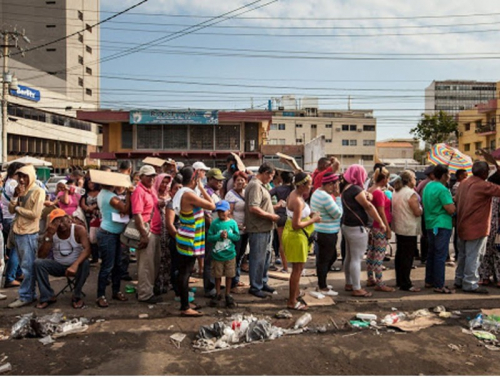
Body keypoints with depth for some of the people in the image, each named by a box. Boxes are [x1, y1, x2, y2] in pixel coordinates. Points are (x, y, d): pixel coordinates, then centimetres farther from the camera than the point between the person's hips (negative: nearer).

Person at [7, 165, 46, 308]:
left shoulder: (38, 191, -10)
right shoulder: (20, 190, 13)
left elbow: (34, 214, -17)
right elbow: (11, 210, 6)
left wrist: (18, 208, -7)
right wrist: (15, 195, -7)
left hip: (29, 233, -8)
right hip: (17, 232, 8)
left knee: (28, 266, -3)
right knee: (25, 266, 13)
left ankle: (25, 296, 3)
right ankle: (30, 293, 21)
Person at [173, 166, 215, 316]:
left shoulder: (182, 192, 10)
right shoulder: (189, 194, -20)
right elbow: (212, 205, -16)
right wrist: (201, 188, -10)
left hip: (186, 239, 10)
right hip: (189, 240, -10)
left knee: (184, 272, 16)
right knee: (185, 273, -3)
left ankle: (185, 304, 27)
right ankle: (185, 308, 6)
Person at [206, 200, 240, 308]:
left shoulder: (232, 222, -5)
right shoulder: (214, 223, -7)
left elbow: (237, 237, -4)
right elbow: (209, 237, -8)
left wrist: (228, 235, -19)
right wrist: (219, 236, -20)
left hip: (230, 255, 1)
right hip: (217, 255, 0)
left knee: (229, 275, 11)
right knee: (217, 275, 12)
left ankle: (228, 295, 27)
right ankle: (218, 294, 30)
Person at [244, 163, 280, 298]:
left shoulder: (260, 185, 15)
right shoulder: (255, 185, -18)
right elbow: (253, 208, -27)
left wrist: (273, 210, 12)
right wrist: (271, 216, -19)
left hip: (264, 228, 11)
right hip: (258, 229, -11)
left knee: (265, 256, 19)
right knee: (258, 258, 0)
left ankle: (262, 282, 33)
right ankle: (255, 287, 13)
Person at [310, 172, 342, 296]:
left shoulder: (317, 192, 9)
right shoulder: (326, 197, -23)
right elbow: (338, 214, -18)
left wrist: (335, 196, 4)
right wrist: (337, 197, -13)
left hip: (319, 231, 10)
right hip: (327, 233, -10)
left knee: (332, 256, 22)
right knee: (324, 260, 3)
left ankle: (321, 282, 32)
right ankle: (322, 288, 17)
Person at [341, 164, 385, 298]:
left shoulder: (346, 188, 12)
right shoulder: (356, 189, -18)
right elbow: (369, 207, -15)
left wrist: (367, 195, -4)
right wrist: (381, 222, -10)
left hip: (347, 226, 10)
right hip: (357, 228, -10)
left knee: (349, 257, 16)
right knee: (356, 259, -4)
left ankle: (349, 284, 26)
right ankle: (357, 289, 1)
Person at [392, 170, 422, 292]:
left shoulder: (396, 192, 9)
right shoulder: (411, 194, -17)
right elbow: (418, 212, -18)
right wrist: (421, 207, 3)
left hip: (398, 228, 9)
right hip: (409, 229, -9)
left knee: (399, 254, 15)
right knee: (408, 256, -4)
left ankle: (399, 281, 24)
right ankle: (405, 284, 0)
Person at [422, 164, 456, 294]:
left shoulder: (428, 186, 11)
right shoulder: (442, 189, -17)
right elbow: (451, 210, -21)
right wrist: (452, 203, 1)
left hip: (430, 224, 9)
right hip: (442, 225, -9)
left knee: (432, 253, 16)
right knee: (440, 255, -4)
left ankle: (429, 281, 24)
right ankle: (439, 285, 0)